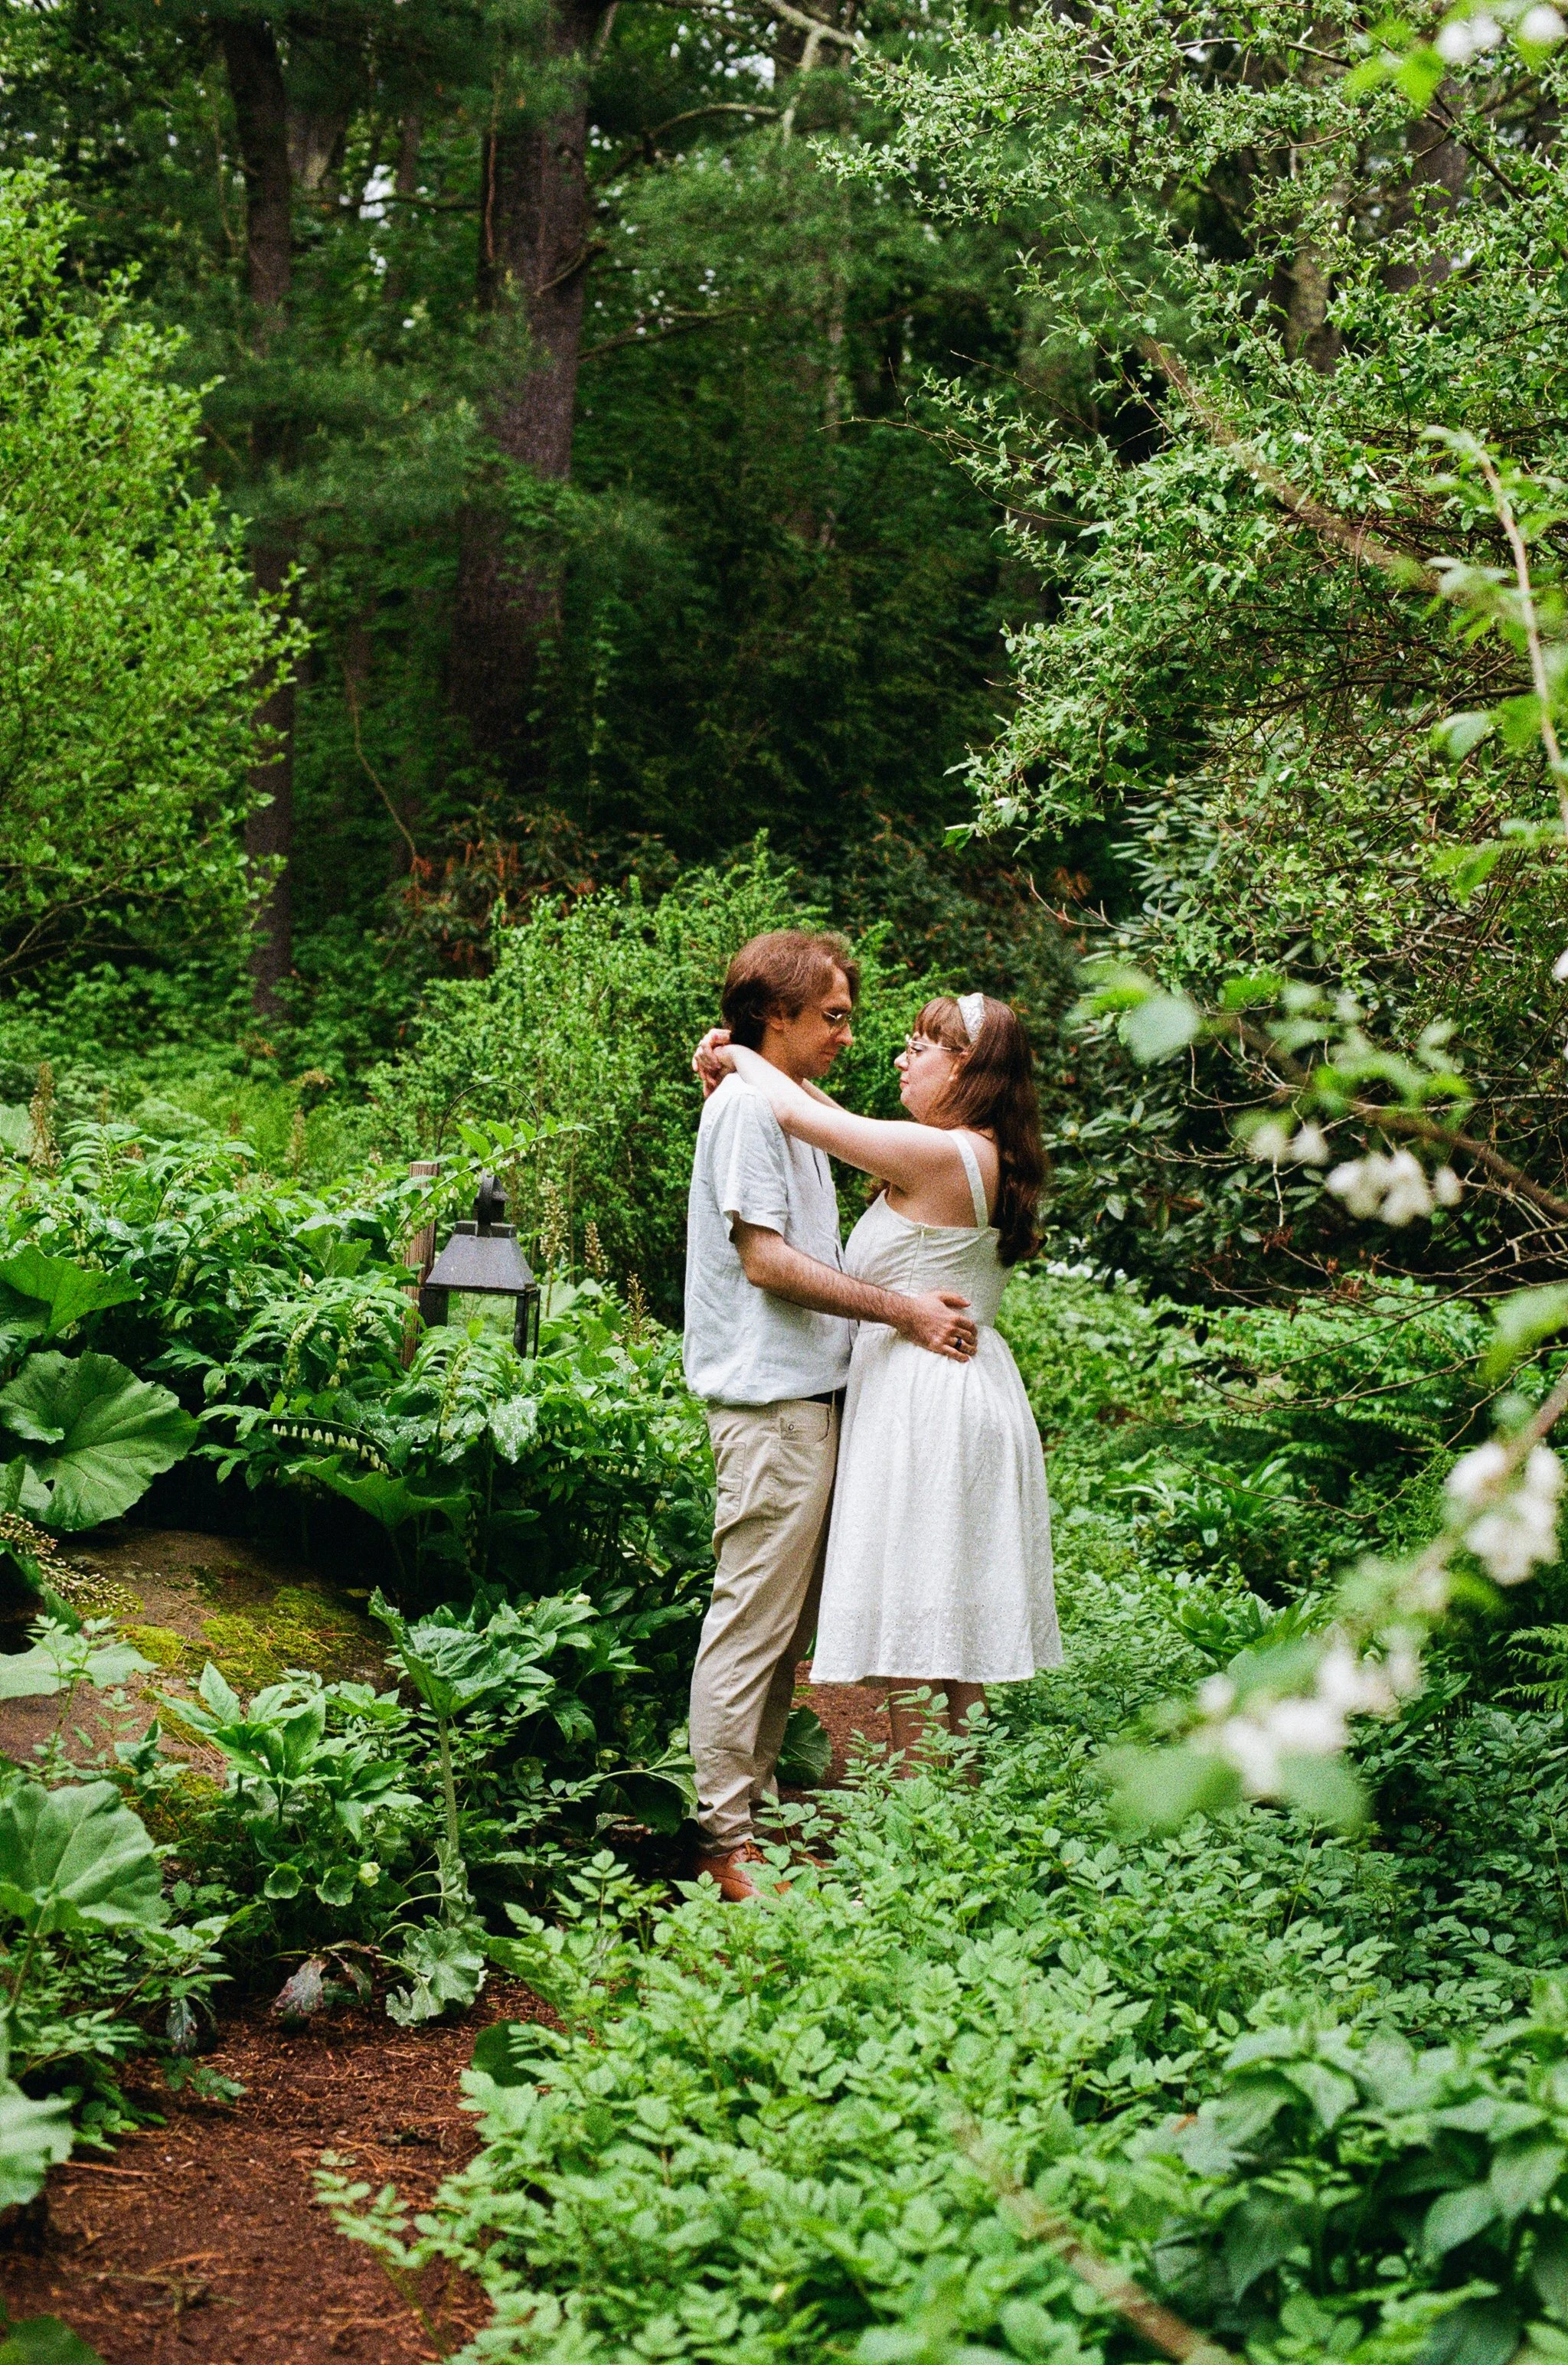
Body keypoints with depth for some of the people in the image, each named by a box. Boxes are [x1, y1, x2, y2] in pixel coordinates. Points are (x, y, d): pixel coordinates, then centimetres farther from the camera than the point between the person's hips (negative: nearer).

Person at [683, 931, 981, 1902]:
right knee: (753, 1620, -7)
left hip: (807, 1394, 10)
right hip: (770, 1397, -10)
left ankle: (755, 1809, 21)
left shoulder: (791, 1110, 21)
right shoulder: (747, 1105, -10)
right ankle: (726, 1839, -2)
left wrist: (909, 1304, 17)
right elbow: (767, 1259, -17)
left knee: (788, 1627, 13)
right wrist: (899, 1309, -16)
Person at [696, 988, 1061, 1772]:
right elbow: (849, 1126, 19)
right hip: (972, 1380, 10)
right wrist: (760, 1061, 13)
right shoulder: (984, 1156, 11)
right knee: (955, 1626, 14)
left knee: (911, 1624, -4)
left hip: (922, 1393, -10)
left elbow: (795, 1113, -15)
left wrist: (742, 1057, 3)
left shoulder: (941, 1154, -17)